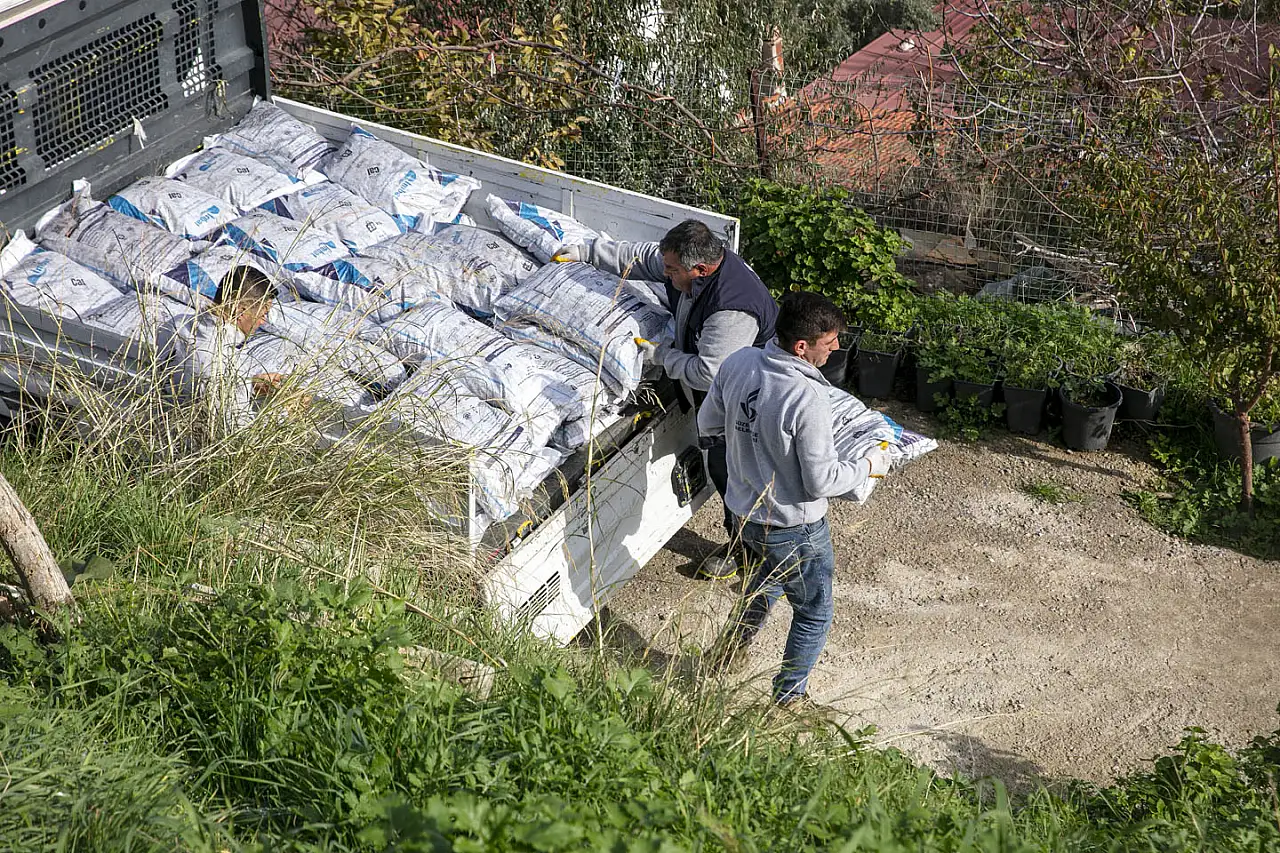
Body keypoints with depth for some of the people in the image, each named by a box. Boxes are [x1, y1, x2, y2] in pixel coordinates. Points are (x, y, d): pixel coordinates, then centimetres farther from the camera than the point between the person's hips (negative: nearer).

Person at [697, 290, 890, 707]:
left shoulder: (737, 363, -12)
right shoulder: (808, 399, -32)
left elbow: (709, 424, 4)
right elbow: (820, 483, -25)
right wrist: (868, 467, -9)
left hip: (745, 511, 7)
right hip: (794, 528, -7)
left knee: (771, 573, 38)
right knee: (814, 616, 17)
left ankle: (732, 653, 52)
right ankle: (787, 700, 29)